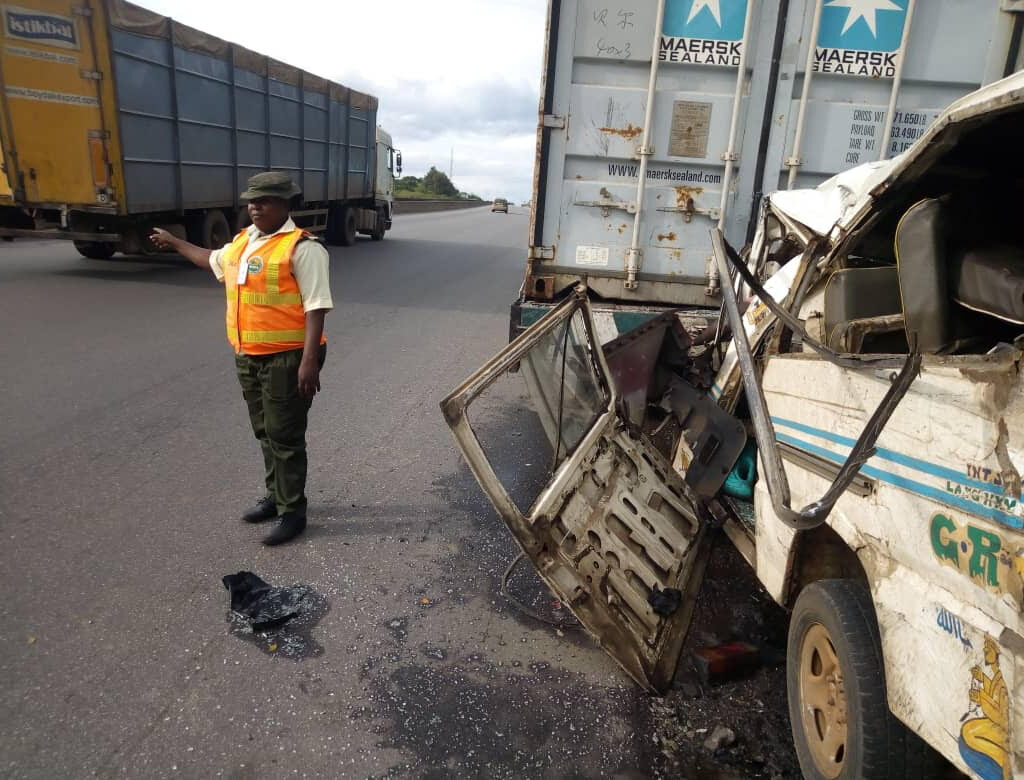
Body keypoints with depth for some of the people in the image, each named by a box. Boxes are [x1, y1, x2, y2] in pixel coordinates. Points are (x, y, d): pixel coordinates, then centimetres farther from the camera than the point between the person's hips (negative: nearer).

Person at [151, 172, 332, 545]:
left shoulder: (301, 247, -14)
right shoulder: (243, 240, 13)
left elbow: (316, 306, -19)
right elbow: (214, 260, 35)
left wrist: (309, 360, -25)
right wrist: (174, 242, 45)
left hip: (286, 358, -8)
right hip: (248, 357, 8)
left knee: (285, 437, -2)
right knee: (265, 432, 17)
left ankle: (292, 512, 10)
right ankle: (275, 496, 33)